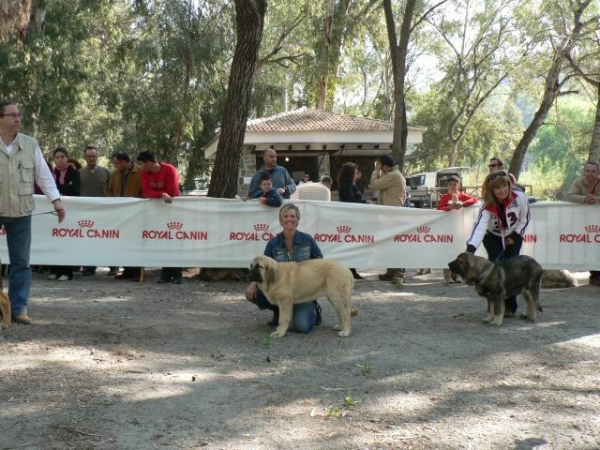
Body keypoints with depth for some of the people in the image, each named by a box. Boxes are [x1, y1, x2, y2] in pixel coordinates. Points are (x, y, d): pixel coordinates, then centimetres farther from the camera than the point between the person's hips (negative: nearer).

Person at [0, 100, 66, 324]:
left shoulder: (30, 144, 4)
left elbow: (43, 174, 5)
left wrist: (56, 200, -3)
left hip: (21, 212, 2)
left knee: (21, 262, 4)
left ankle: (19, 308, 11)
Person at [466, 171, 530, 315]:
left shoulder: (519, 198, -27)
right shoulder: (487, 205, -31)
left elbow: (525, 219, -9)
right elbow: (480, 226, -46)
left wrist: (515, 236, -14)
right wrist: (471, 248, -59)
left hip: (513, 236, 1)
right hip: (493, 237, -1)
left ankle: (510, 306, 5)